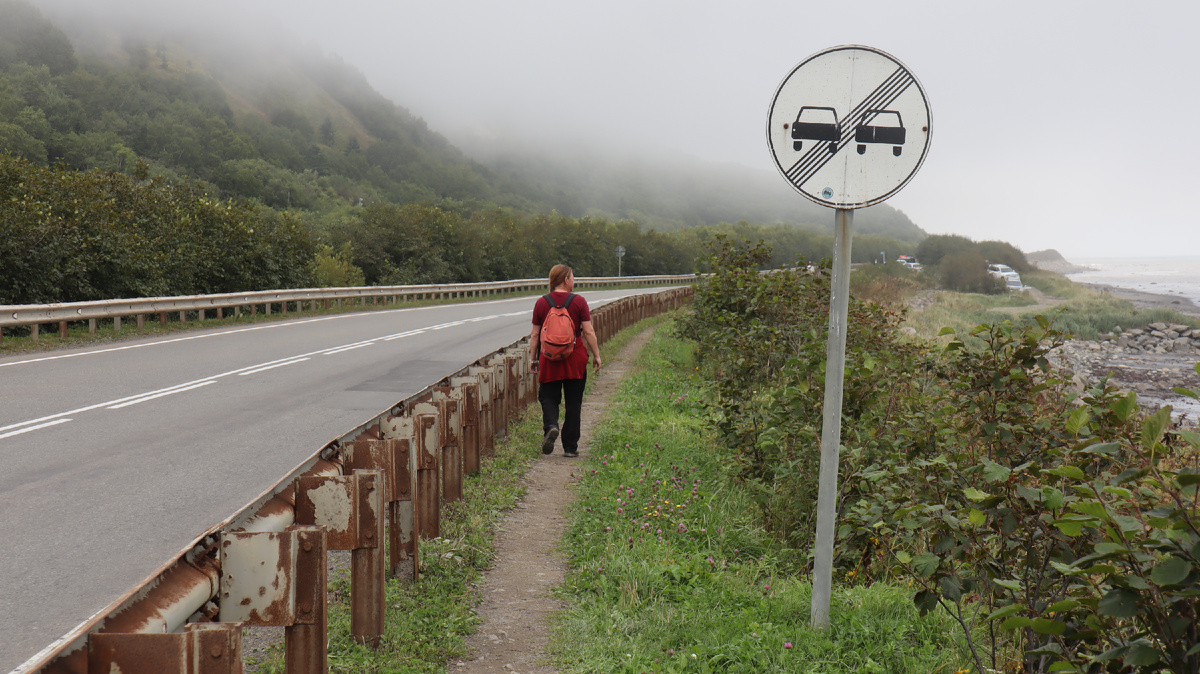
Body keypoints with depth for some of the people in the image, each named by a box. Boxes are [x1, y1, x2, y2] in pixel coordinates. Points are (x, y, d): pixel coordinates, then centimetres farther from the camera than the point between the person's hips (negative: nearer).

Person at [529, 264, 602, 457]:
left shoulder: (541, 303, 1)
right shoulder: (579, 302, -4)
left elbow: (535, 335, 4)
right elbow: (589, 332, -5)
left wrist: (532, 358, 14)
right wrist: (596, 355, 5)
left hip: (549, 358, 1)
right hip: (575, 358, -1)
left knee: (548, 397, 11)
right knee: (573, 403, 8)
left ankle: (551, 426, -19)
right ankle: (570, 446, 11)